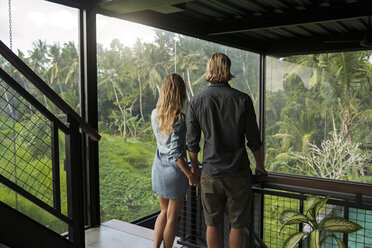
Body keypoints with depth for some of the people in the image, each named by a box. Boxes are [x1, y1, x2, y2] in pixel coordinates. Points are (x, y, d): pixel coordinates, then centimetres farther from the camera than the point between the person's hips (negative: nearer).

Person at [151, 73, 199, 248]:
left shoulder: (155, 114, -3)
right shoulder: (179, 118, -21)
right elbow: (175, 153, -23)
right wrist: (190, 175, -16)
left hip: (158, 168, 6)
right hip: (175, 170, -6)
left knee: (164, 212, 23)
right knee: (172, 216, 13)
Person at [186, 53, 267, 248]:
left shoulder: (196, 102, -5)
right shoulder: (242, 99, -8)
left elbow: (192, 142, 0)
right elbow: (253, 138, -2)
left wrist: (194, 167, 15)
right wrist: (259, 164, 15)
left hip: (211, 173, 1)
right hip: (238, 173, -1)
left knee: (212, 224, 15)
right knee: (237, 225, 13)